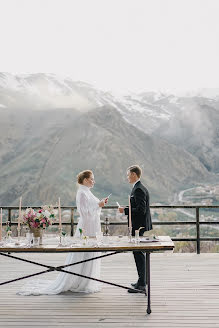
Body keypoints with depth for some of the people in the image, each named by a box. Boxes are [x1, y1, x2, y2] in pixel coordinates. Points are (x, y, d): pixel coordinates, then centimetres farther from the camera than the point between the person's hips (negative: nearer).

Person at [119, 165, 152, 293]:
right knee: (139, 253, 16)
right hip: (141, 226, 11)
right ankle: (142, 281, 26)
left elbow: (141, 210, -25)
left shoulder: (138, 189, -18)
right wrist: (127, 208, 15)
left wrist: (125, 210, -17)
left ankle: (142, 284, -1)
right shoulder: (141, 188, 15)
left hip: (139, 227, -11)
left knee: (139, 253, -6)